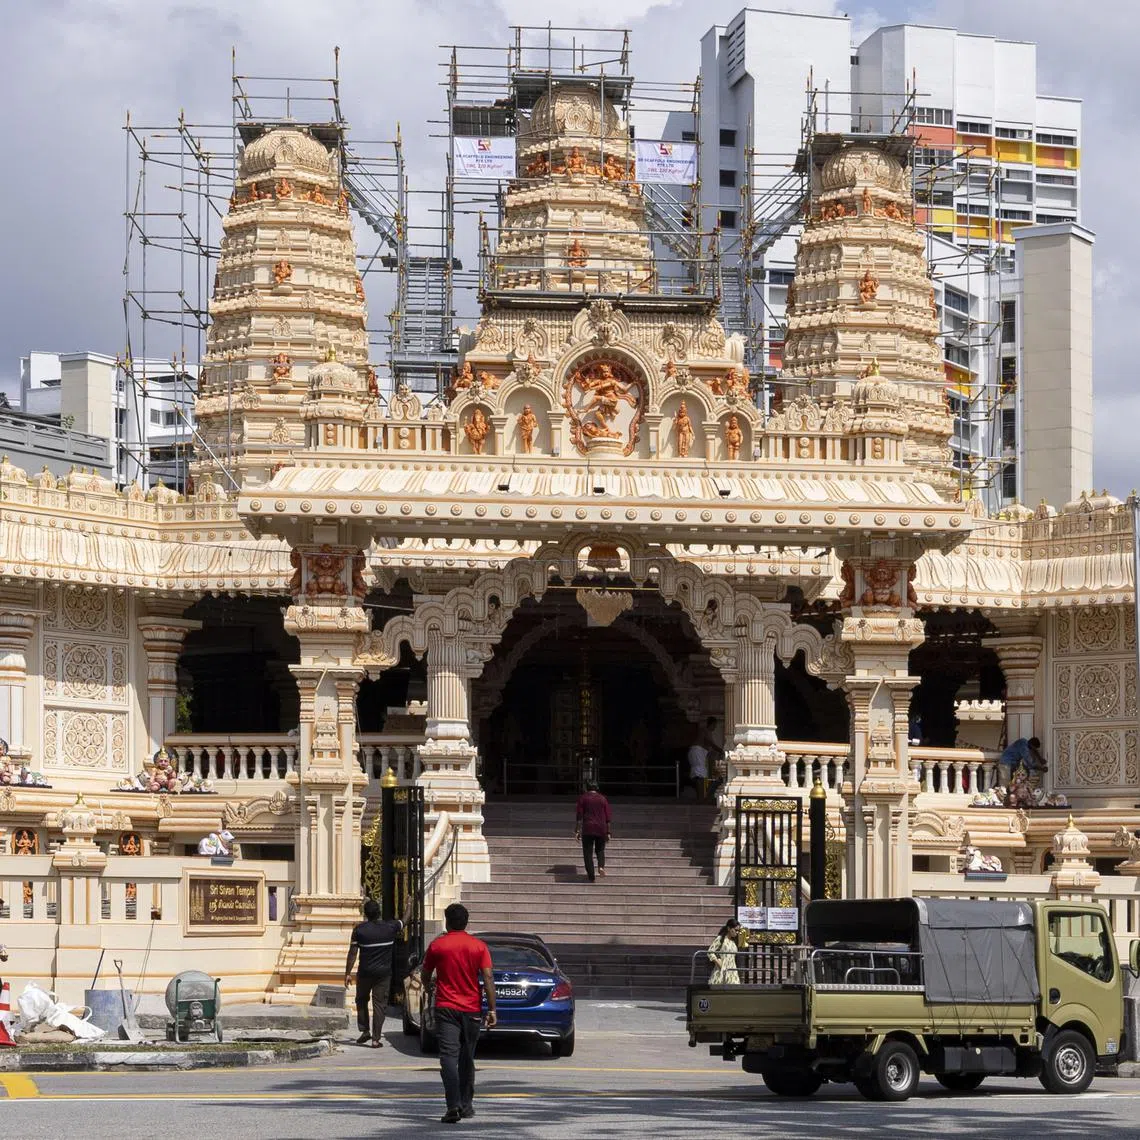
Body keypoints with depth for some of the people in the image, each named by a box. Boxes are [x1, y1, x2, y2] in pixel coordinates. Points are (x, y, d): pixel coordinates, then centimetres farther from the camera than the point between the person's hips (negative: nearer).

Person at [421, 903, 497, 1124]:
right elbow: (488, 978, -7)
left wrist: (427, 986, 36)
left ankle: (453, 1106, -24)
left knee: (449, 1057, -9)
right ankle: (466, 1105, 24)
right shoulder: (479, 947, 1)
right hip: (471, 1009, 2)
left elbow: (425, 974, 13)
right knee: (467, 1058, 16)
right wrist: (492, 1010, -5)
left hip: (446, 1008, -2)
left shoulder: (437, 946, -1)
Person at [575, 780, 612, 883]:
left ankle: (591, 876, -2)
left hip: (587, 829, -2)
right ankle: (601, 866, -9)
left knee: (588, 852, 3)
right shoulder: (603, 798, 8)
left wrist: (577, 830, -2)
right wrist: (608, 832, 11)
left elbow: (579, 816, -3)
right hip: (601, 829, 2)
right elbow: (608, 817, 6)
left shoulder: (583, 798, 2)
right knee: (600, 850, 18)